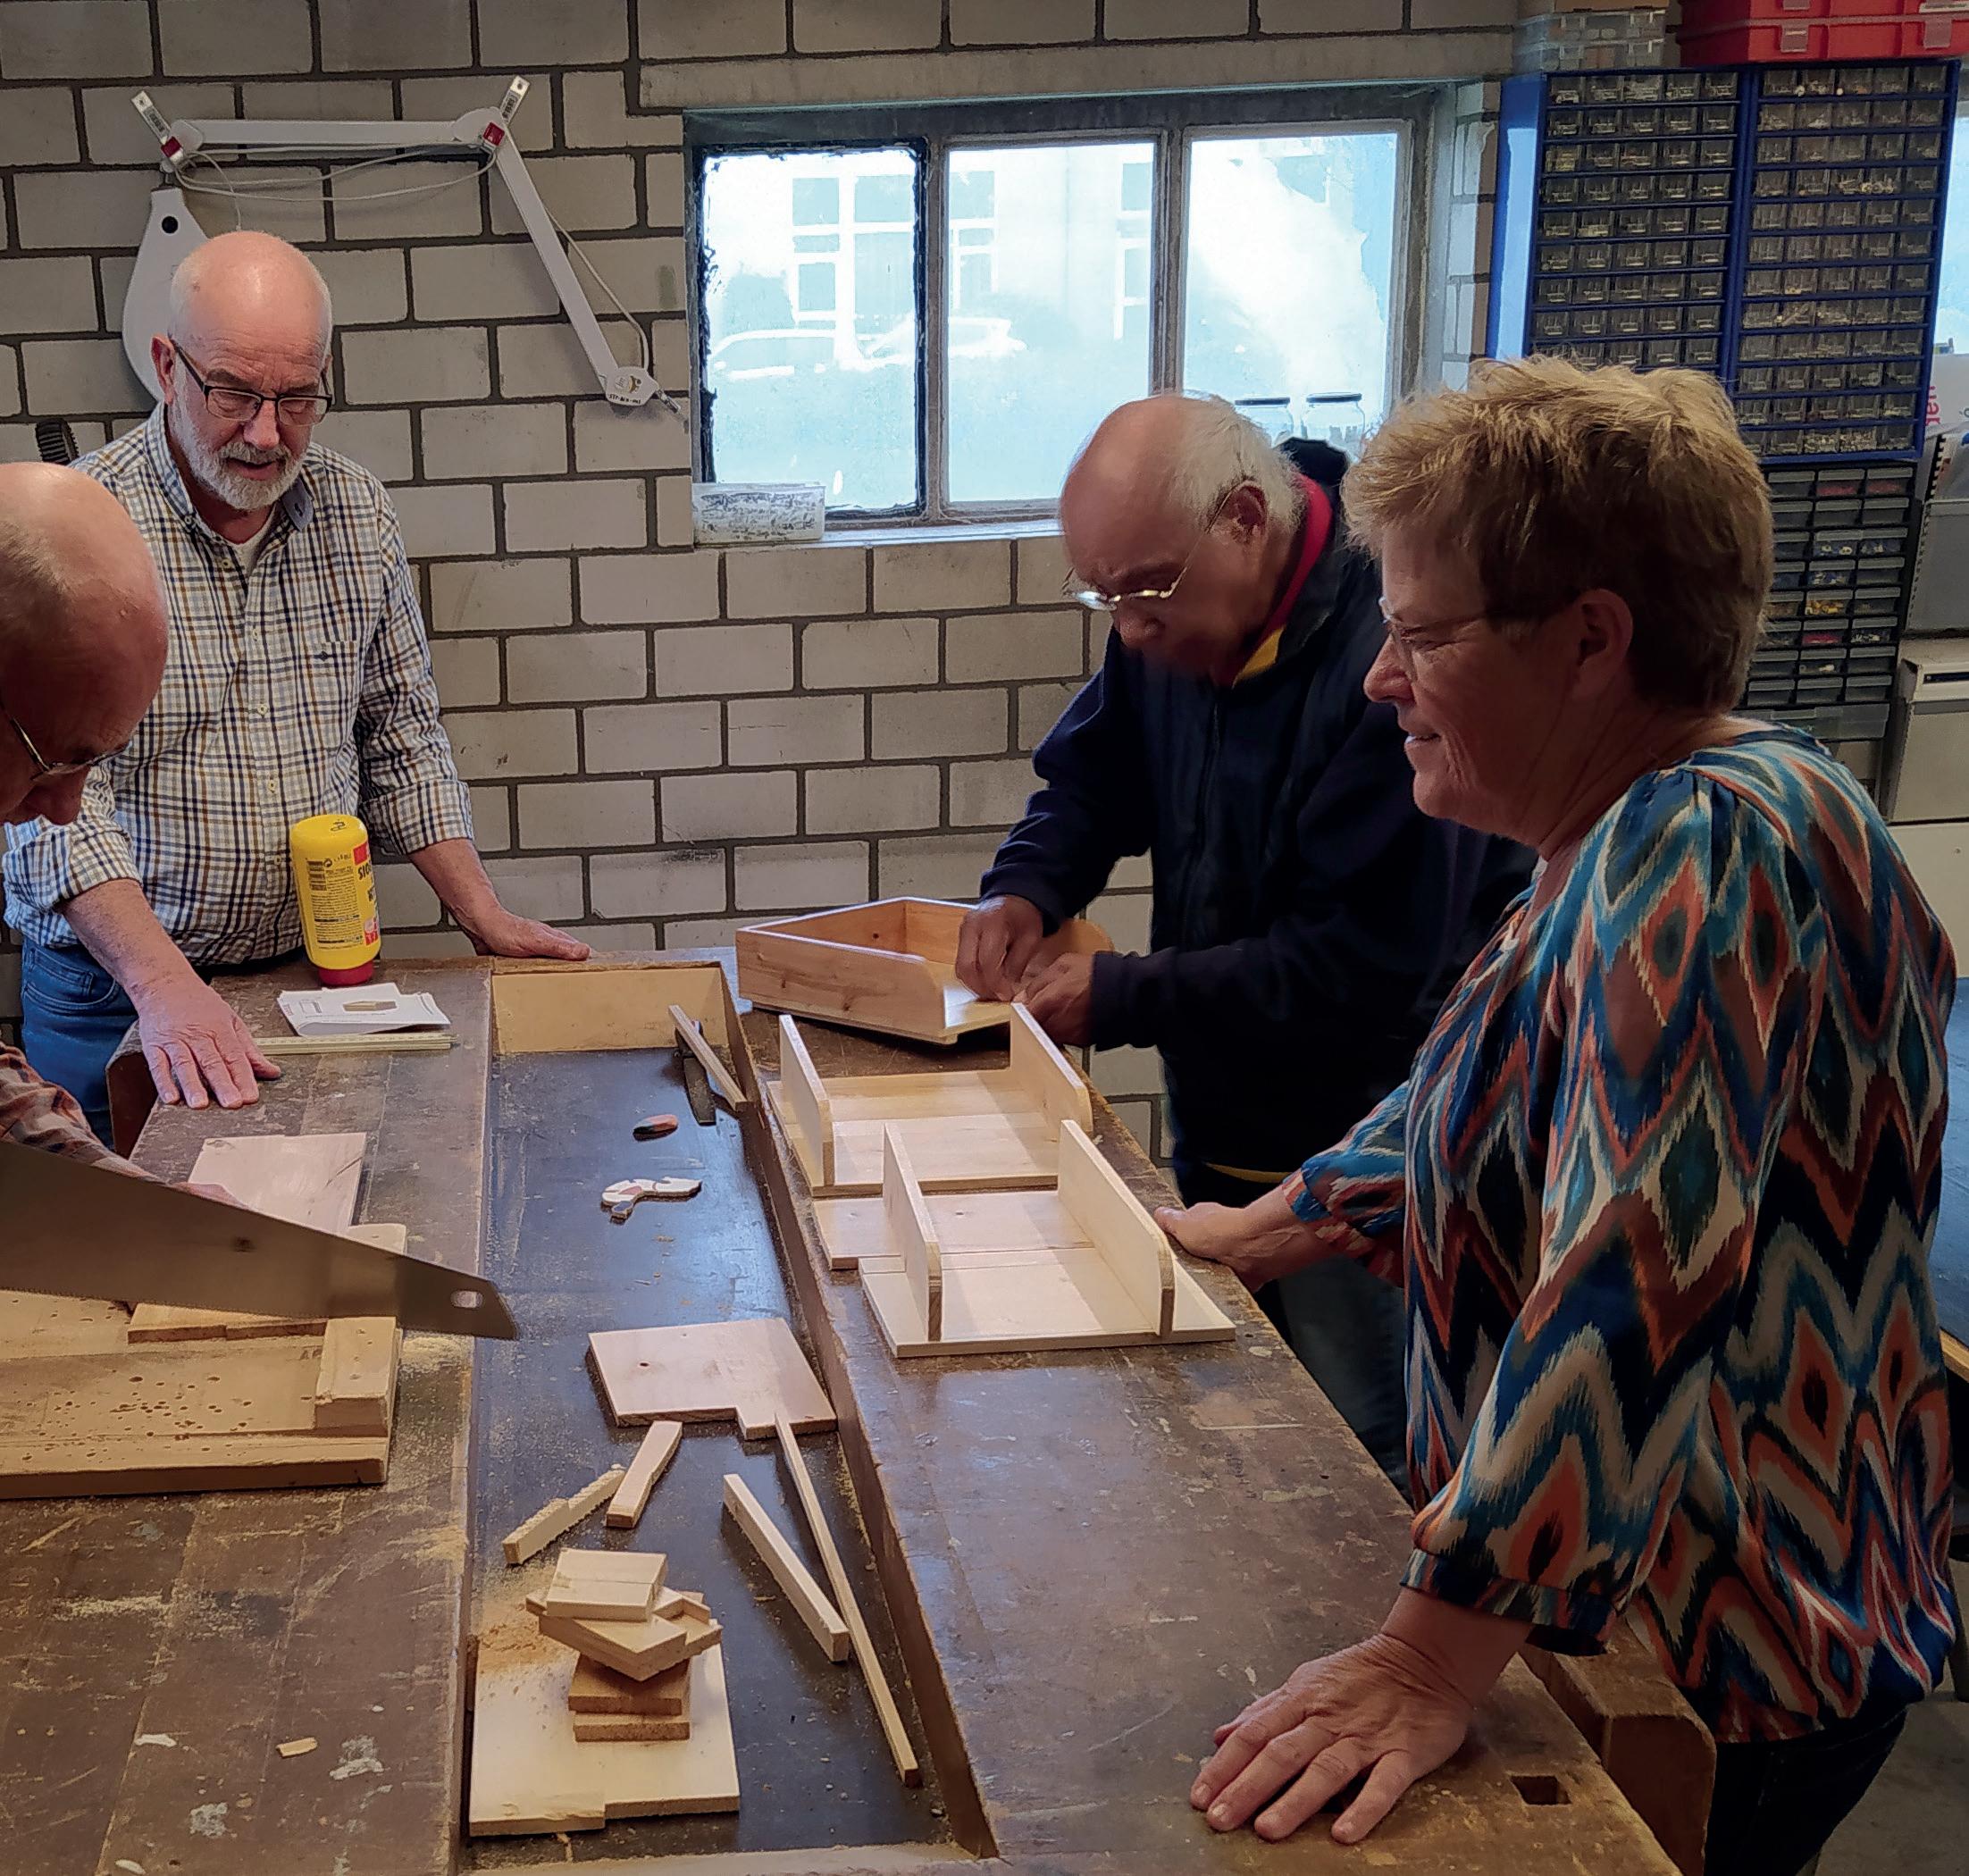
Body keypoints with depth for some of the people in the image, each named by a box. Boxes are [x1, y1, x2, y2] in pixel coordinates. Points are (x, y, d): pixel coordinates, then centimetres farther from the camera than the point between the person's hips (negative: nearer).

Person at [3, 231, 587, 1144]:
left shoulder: (357, 513, 2)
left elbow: (400, 734, 11)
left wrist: (485, 917, 3)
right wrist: (164, 986, -32)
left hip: (315, 969, 4)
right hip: (116, 991, -4)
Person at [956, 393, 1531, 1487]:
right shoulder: (1177, 630, 0)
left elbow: (1363, 967, -27)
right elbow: (1091, 774, 17)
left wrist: (1124, 999, -22)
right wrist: (1028, 887, -4)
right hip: (1221, 1130, 8)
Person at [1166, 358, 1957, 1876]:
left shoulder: (1709, 850, -28)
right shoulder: (1633, 844, 6)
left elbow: (1636, 1292, -36)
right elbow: (1497, 1101, 21)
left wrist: (1438, 1656, -36)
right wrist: (1257, 1230, 24)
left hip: (1727, 1676, -9)